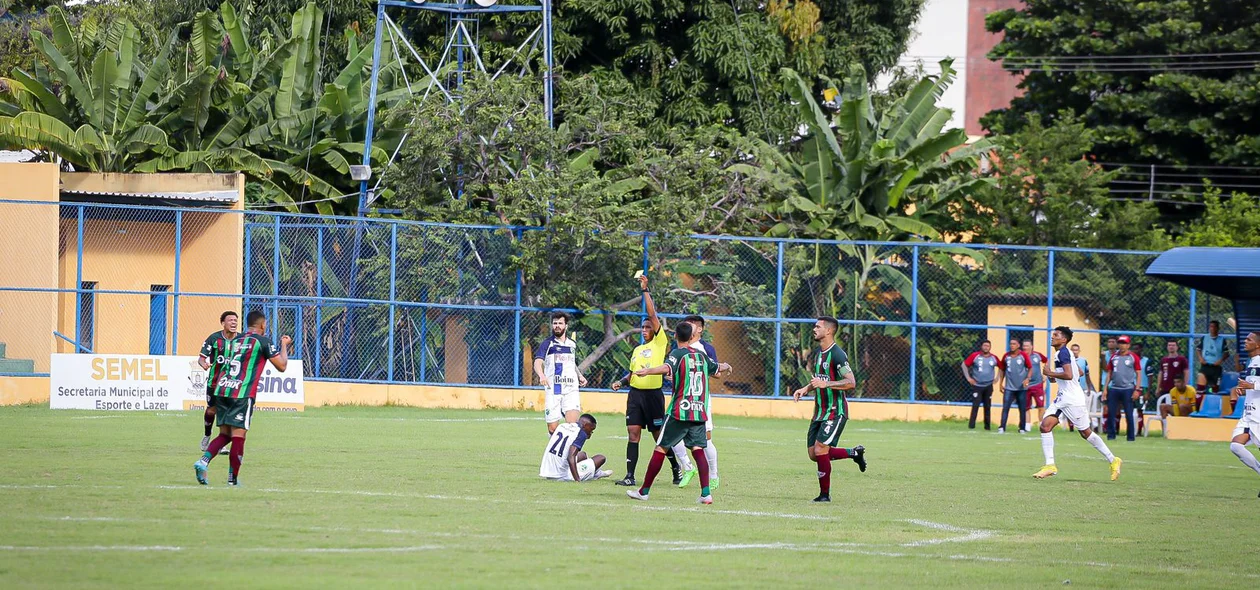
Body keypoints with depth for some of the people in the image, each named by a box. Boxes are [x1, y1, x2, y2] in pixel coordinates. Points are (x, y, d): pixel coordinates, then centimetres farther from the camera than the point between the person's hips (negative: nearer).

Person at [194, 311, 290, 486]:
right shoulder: (263, 342, -1)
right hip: (242, 394, -6)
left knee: (224, 434, 13)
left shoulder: (235, 340, 18)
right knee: (238, 436, -2)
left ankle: (203, 461, -9)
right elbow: (282, 366, 3)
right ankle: (233, 478, -1)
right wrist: (284, 345, 19)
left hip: (222, 389, 6)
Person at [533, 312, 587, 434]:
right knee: (552, 428, -1)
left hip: (571, 389, 2)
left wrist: (579, 376, 14)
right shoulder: (547, 344, 2)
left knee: (572, 423, -19)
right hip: (553, 390, -2)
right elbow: (537, 363, -14)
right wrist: (541, 375, -35)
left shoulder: (572, 344, 16)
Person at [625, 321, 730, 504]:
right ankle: (706, 493, -13)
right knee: (698, 449, 2)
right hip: (699, 412, 5)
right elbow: (718, 368, 34)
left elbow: (667, 367, -28)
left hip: (679, 412, -5)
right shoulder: (701, 356, 13)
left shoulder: (678, 354, -4)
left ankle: (644, 491, 9)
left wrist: (648, 371, -40)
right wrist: (726, 366, 57)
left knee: (660, 448, 3)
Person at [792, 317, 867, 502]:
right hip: (820, 411, 9)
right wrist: (805, 389, 10)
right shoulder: (818, 352, 12)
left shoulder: (837, 355, -17)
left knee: (820, 449, -15)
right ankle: (855, 453, 26)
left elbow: (851, 382, -24)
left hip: (835, 411, -9)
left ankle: (825, 494, -2)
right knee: (813, 454, 7)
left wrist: (826, 384, -30)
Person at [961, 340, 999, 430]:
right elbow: (964, 365, 1)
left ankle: (987, 426, 14)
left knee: (987, 407, 6)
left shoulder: (994, 358, 2)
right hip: (977, 385, -3)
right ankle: (971, 426, -7)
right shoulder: (975, 356, -6)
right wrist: (968, 378, -3)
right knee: (975, 406, -9)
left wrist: (997, 378, 9)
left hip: (988, 386, 3)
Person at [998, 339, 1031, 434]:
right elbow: (1002, 370, 13)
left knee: (1022, 409, 6)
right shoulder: (1006, 356, 3)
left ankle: (1022, 428, 15)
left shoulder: (1023, 355, -5)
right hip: (1009, 387, 1)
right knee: (1005, 407, -10)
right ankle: (1002, 427, -13)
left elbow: (1030, 368, -1)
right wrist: (1001, 384, 11)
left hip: (1021, 387, -1)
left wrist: (1027, 378, -17)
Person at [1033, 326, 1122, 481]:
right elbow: (1079, 372, 25)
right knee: (1045, 426, -1)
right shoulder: (1062, 353, 14)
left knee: (1086, 433, 0)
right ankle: (1050, 465, -4)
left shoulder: (1063, 353, -16)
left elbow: (1068, 375, -29)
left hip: (1072, 399, -10)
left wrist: (1050, 373, -17)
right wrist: (1056, 377, 23)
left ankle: (1113, 461, 11)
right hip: (1062, 397, 10)